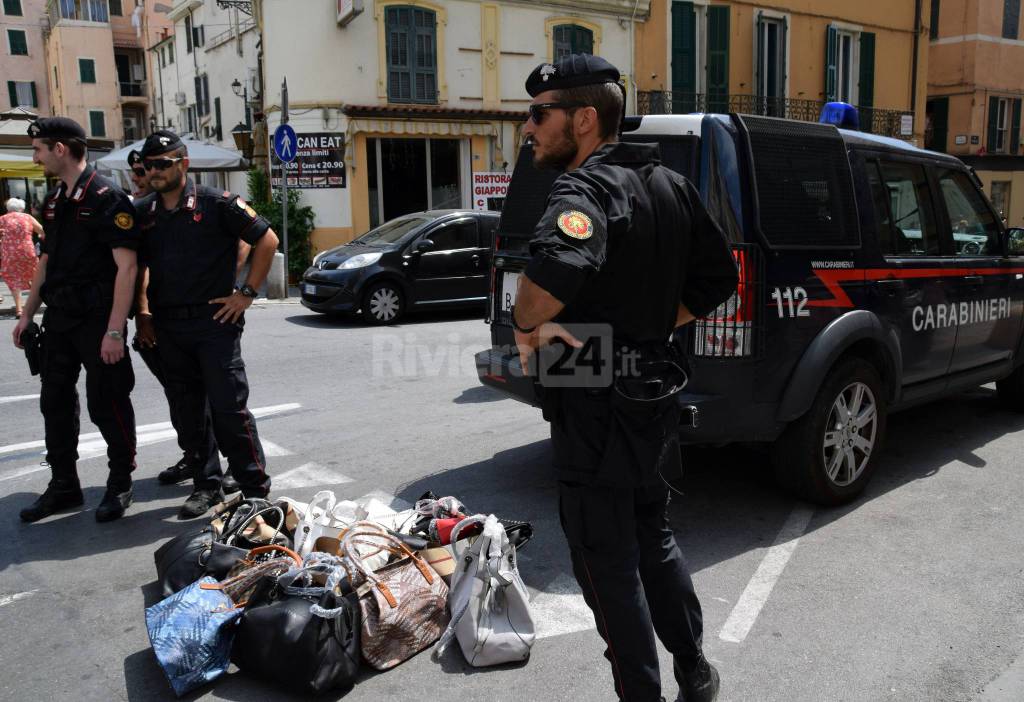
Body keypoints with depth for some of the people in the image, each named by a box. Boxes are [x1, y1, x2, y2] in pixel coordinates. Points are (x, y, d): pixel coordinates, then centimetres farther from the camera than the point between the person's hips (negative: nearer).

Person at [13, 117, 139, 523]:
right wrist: (28, 313, 18)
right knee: (55, 402, 12)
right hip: (59, 318, 8)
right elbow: (46, 261, 21)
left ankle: (120, 481, 17)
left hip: (97, 319, -8)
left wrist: (114, 330, -22)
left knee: (105, 404, 0)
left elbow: (126, 267, -18)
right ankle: (63, 486, 24)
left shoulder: (107, 198, -13)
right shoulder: (53, 201, 13)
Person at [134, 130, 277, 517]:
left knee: (229, 408, -5)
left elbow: (267, 240, -3)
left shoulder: (216, 204, -6)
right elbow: (138, 264, 21)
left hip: (215, 322, -5)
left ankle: (255, 489, 5)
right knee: (189, 411, 11)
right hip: (167, 328, 6)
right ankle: (206, 485, 23)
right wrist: (143, 312, 11)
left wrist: (247, 294, -6)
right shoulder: (142, 213, 10)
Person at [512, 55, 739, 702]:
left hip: (597, 407, -9)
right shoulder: (669, 183, 8)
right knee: (653, 537, 25)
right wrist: (652, 326, 11)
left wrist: (528, 325, -24)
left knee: (608, 563, 8)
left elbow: (559, 264, -43)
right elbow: (718, 277, 14)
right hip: (656, 394, 9)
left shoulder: (585, 189, -20)